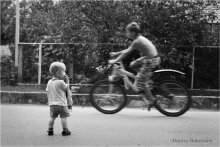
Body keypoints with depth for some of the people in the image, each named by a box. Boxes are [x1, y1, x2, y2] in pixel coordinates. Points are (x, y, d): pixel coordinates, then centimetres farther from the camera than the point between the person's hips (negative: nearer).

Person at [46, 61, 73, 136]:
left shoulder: (49, 82, 6)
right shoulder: (61, 82, -14)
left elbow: (47, 91, 11)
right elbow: (67, 88, -2)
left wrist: (50, 102, 19)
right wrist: (67, 82, 8)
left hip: (52, 104, 6)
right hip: (61, 103, -6)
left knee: (52, 117, 12)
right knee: (64, 117, 2)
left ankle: (50, 130, 14)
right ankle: (65, 131, 6)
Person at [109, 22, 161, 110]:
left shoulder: (137, 41, -15)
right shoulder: (140, 38, 13)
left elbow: (126, 53, -13)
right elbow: (128, 50, 21)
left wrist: (114, 61, -5)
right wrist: (116, 53, 22)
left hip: (150, 61, -9)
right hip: (153, 58, 9)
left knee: (138, 85, -5)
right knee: (133, 65, 22)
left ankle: (151, 100, 2)